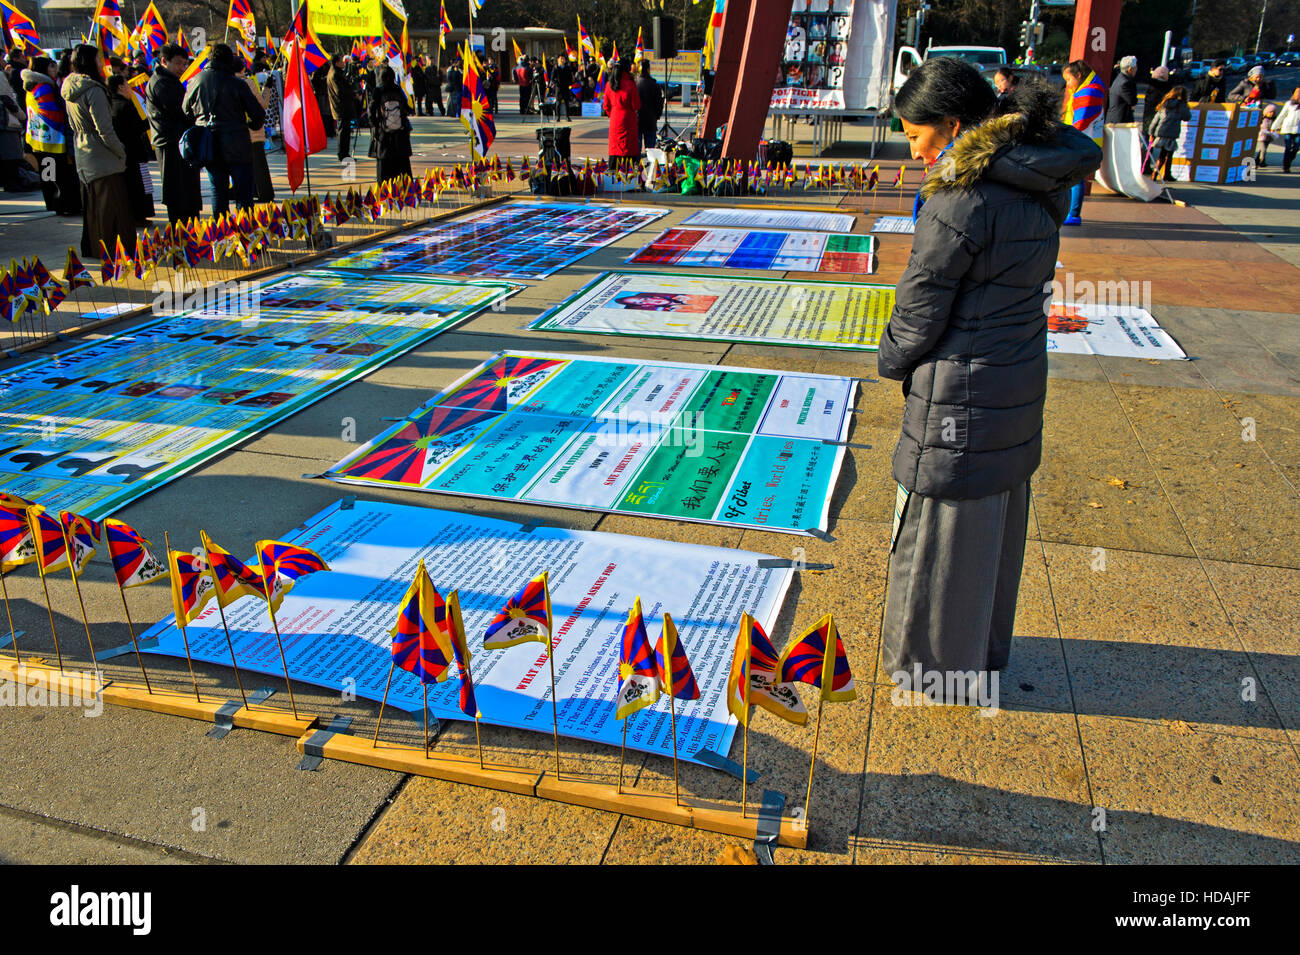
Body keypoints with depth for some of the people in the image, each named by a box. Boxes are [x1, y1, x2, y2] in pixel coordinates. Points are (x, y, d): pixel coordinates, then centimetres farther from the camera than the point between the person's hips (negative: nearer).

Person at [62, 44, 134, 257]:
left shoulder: (70, 90, 9)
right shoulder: (93, 90, -18)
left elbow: (73, 125, 18)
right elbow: (105, 130, -20)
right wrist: (121, 152, -9)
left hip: (83, 155, 9)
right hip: (103, 159, -9)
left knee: (91, 206, 17)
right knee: (111, 207, -2)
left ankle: (91, 248, 24)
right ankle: (110, 250, 1)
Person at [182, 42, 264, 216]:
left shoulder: (195, 81, 5)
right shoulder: (237, 83, -8)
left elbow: (185, 112, 13)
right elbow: (258, 114, -9)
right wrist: (251, 125, 13)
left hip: (209, 147, 4)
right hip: (236, 146, -4)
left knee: (218, 192, 12)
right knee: (243, 195, -2)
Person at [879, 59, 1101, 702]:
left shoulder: (959, 200, -20)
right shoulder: (1038, 188, 5)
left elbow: (919, 313, -14)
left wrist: (891, 361, 4)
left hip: (960, 396, -9)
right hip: (1018, 384, 9)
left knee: (939, 530, 8)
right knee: (993, 525, 21)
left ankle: (937, 666, 26)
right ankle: (985, 649, 41)